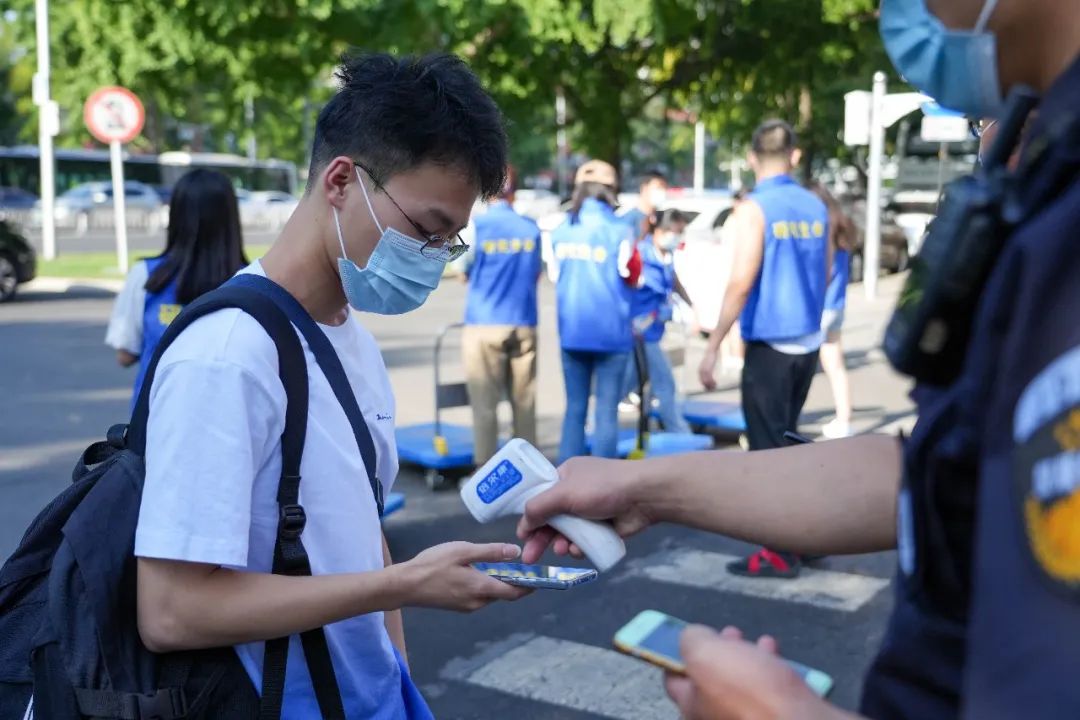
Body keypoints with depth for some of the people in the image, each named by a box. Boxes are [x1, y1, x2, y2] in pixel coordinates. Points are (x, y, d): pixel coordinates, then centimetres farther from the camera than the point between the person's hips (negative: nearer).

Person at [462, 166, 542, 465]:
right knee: (524, 403, 9)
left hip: (484, 325, -3)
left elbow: (465, 272, 5)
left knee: (485, 405, 2)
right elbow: (536, 273, 12)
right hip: (523, 325, 3)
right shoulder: (531, 228, 3)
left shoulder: (475, 226, -5)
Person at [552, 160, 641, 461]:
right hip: (611, 333, -4)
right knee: (606, 412, 2)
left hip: (571, 332, 4)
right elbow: (632, 276, 1)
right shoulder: (619, 231, -9)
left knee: (574, 409, 12)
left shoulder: (561, 231, 4)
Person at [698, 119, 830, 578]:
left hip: (769, 345, -6)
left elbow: (741, 283, -20)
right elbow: (825, 276, 14)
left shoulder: (754, 209, -12)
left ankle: (781, 553, 8)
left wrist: (713, 346, -17)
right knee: (787, 440, 21)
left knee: (768, 448, 2)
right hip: (807, 343, 6)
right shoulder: (817, 208, 6)